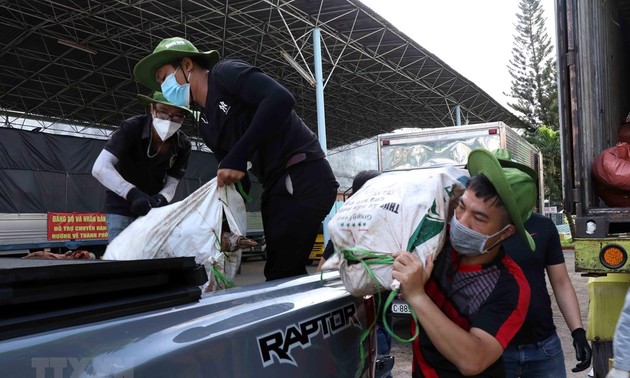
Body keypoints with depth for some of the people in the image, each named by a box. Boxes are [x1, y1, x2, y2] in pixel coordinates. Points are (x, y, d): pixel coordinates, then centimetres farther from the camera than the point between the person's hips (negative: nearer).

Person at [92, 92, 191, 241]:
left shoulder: (183, 145, -12)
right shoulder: (131, 127, -24)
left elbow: (171, 184, -6)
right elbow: (100, 168, -32)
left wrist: (161, 199, -30)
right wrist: (132, 193, -45)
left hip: (153, 209, 4)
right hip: (121, 207, -4)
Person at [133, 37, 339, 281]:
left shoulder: (225, 73, -7)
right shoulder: (206, 125, 17)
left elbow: (281, 99, -24)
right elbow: (235, 180, 18)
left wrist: (237, 157, -25)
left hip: (304, 177, -9)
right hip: (276, 186, 9)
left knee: (281, 274, -11)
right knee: (285, 273, 10)